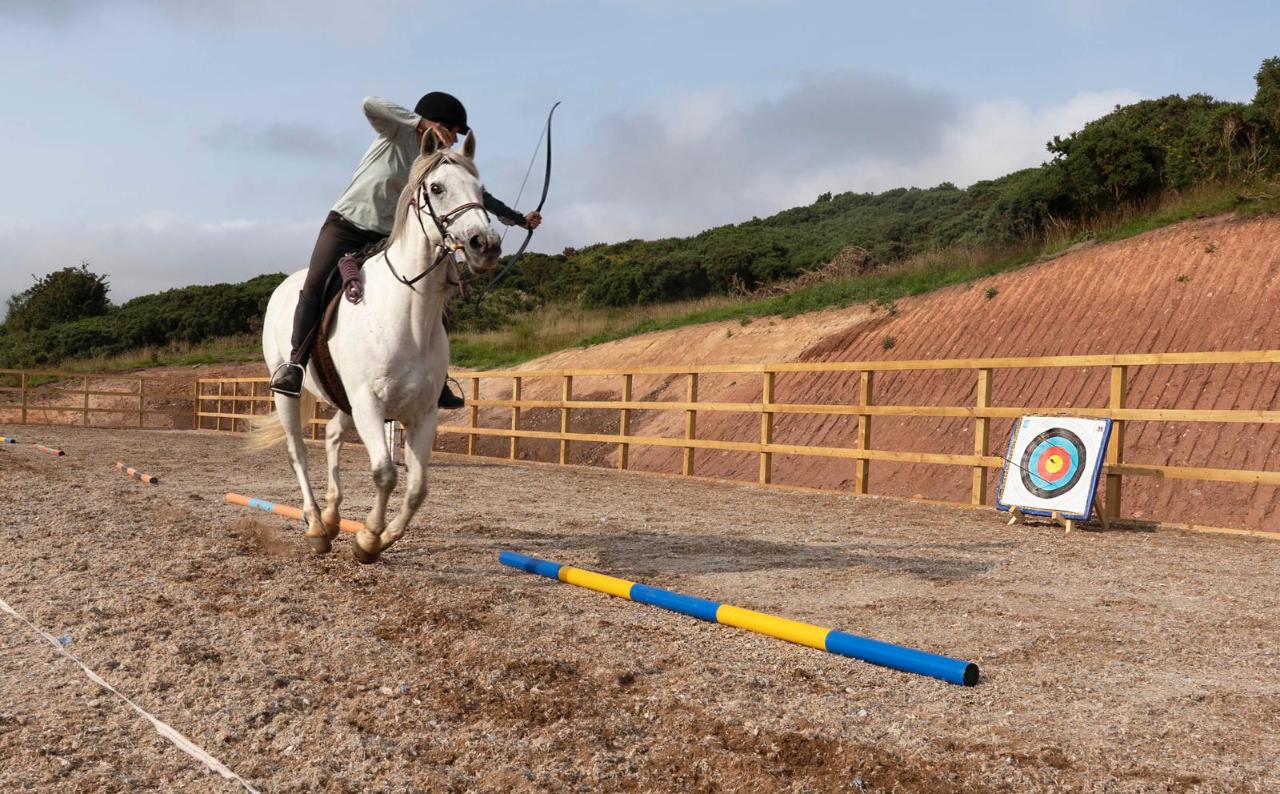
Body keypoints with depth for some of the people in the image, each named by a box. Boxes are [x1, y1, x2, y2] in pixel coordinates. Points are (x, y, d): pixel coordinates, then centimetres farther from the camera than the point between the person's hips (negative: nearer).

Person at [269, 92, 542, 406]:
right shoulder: (397, 131, -5)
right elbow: (370, 104, -25)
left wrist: (519, 218, 22)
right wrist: (424, 122, -32)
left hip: (386, 239, 5)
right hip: (344, 225, -5)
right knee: (314, 286, -26)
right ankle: (296, 362, -25)